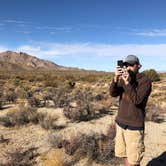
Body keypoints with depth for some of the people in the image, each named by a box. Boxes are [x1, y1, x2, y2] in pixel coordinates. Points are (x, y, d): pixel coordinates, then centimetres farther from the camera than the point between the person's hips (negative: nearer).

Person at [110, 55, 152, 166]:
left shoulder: (145, 81, -12)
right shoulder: (123, 79, 4)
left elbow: (137, 100, -22)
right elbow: (113, 93, -11)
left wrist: (127, 82, -29)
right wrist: (116, 78, -27)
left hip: (135, 126, -5)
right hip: (120, 122, 5)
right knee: (126, 155, 15)